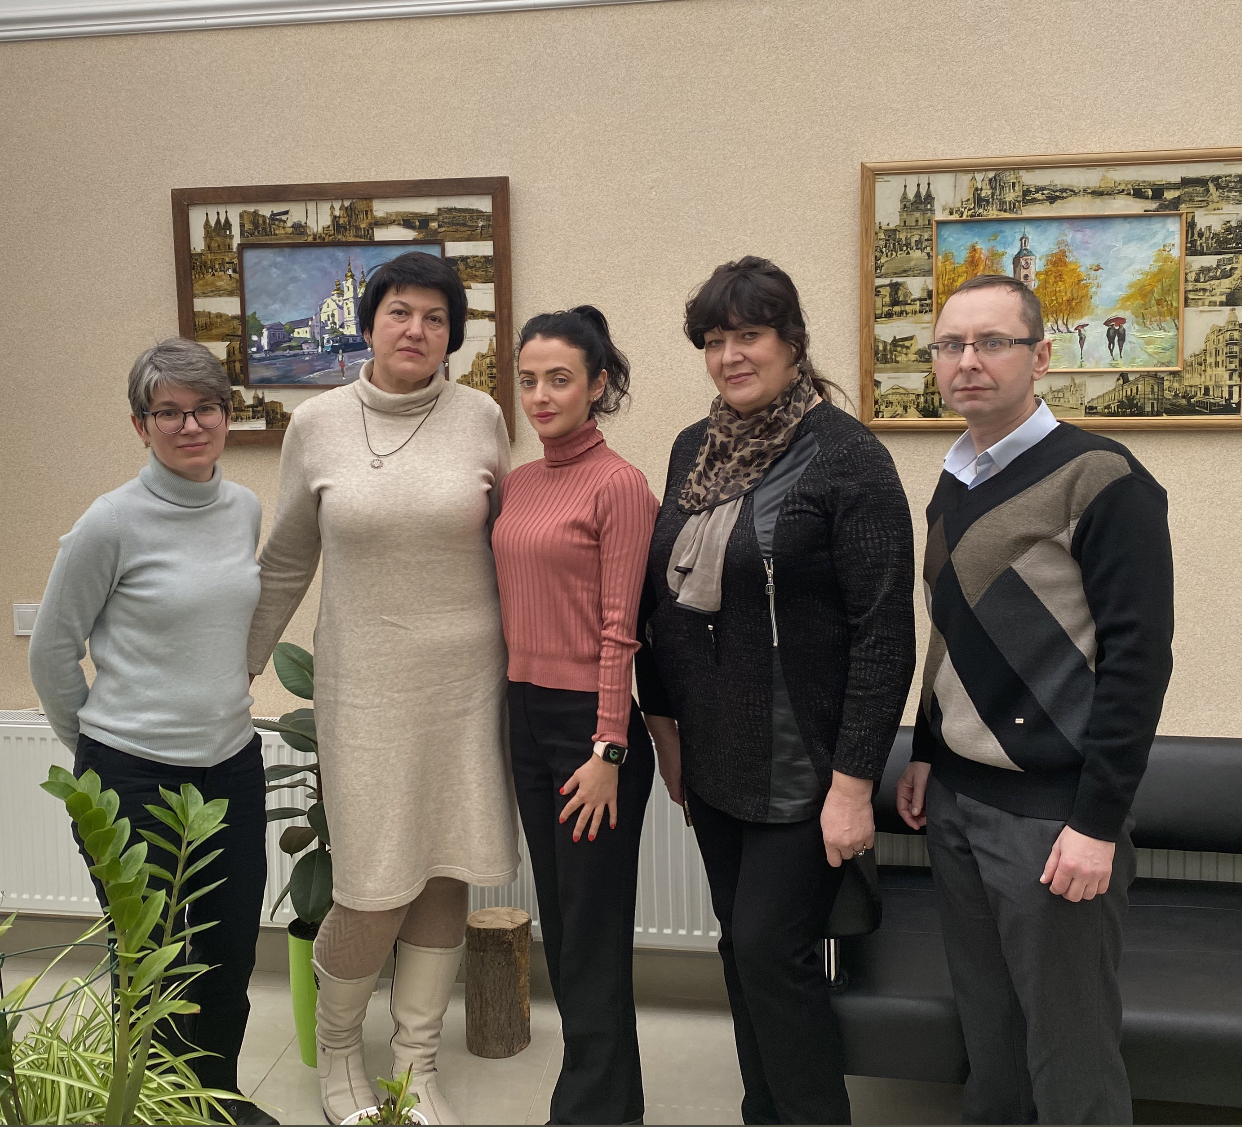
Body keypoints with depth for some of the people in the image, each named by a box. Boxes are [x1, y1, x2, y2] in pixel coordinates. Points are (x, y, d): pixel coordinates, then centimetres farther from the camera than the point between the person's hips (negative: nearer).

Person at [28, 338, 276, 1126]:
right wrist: (93, 742, 6)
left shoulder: (245, 508, 3)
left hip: (233, 765, 5)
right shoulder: (113, 523, -14)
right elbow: (53, 649, -4)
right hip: (134, 779, -5)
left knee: (231, 960, 15)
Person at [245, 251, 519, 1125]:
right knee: (374, 891, -1)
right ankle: (336, 1047, 30)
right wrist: (241, 664, 12)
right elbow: (287, 562, 9)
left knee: (445, 879, 8)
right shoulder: (317, 424, 0)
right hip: (367, 685, -1)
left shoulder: (481, 418, 0)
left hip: (467, 682, 2)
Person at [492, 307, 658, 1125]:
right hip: (527, 715, 8)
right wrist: (512, 707, 10)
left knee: (594, 934, 5)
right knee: (558, 924, 18)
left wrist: (608, 751, -16)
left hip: (591, 721, -8)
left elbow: (620, 628, -14)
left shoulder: (618, 484, -12)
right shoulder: (519, 484, 9)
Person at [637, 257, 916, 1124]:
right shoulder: (694, 449, 8)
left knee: (773, 953, -4)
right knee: (741, 947, 14)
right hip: (712, 757, 7)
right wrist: (664, 722, 14)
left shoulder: (847, 457, -12)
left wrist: (854, 783, -18)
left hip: (801, 763, -6)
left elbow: (885, 634, -15)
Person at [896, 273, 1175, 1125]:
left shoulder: (1101, 479, -12)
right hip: (957, 801, 7)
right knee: (988, 1031, 17)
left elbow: (1138, 656, -16)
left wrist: (1099, 822, -17)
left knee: (1070, 1056, 5)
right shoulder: (953, 488, 11)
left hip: (1053, 811, -7)